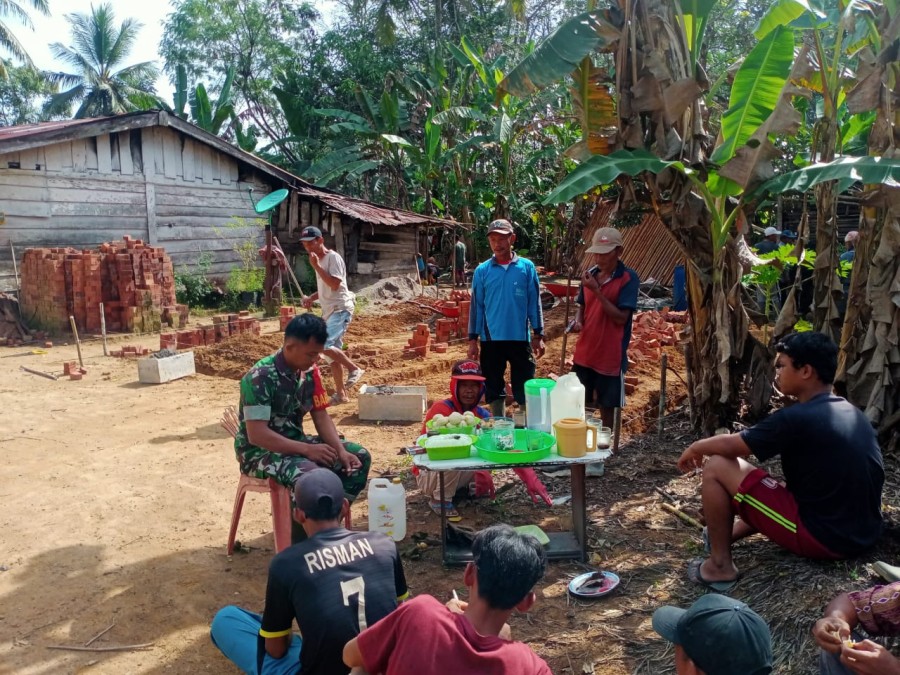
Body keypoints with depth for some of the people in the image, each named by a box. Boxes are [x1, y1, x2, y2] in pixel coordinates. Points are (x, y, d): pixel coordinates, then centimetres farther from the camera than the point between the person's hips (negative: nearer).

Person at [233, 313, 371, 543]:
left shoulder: (309, 371, -2)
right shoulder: (260, 377, -24)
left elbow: (321, 415, 1)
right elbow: (257, 434, -28)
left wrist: (341, 451, -15)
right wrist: (307, 449, -31)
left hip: (295, 441, 7)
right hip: (259, 450, -7)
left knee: (360, 457, -7)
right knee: (309, 474, -36)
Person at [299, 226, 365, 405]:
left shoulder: (333, 257, -12)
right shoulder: (319, 261, 15)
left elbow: (335, 284, -24)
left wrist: (316, 266, -20)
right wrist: (311, 298, 9)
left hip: (340, 309, -10)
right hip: (329, 311, 10)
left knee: (324, 344, -25)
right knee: (331, 353, 10)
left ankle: (354, 369, -7)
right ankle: (340, 394, 18)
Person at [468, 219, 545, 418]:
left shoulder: (526, 267, 0)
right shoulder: (482, 271, 1)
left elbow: (534, 303, 3)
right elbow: (476, 306, 4)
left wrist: (538, 336, 1)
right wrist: (472, 339, 2)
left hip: (520, 338, -1)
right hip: (491, 339, 1)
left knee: (525, 389, 4)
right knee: (494, 389, 10)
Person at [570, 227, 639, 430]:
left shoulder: (628, 278, -13)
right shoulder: (591, 274, 4)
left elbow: (621, 317, -19)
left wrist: (596, 290, -24)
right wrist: (578, 321, -7)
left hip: (611, 356, -5)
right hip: (584, 354, 5)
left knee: (607, 407, 9)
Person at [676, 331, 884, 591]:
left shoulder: (796, 418, -19)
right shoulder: (853, 413, 7)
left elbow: (730, 445, -9)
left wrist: (695, 448, 12)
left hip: (822, 536, -9)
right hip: (864, 534, 9)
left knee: (716, 467, -6)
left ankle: (720, 565, 5)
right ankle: (725, 534, 37)